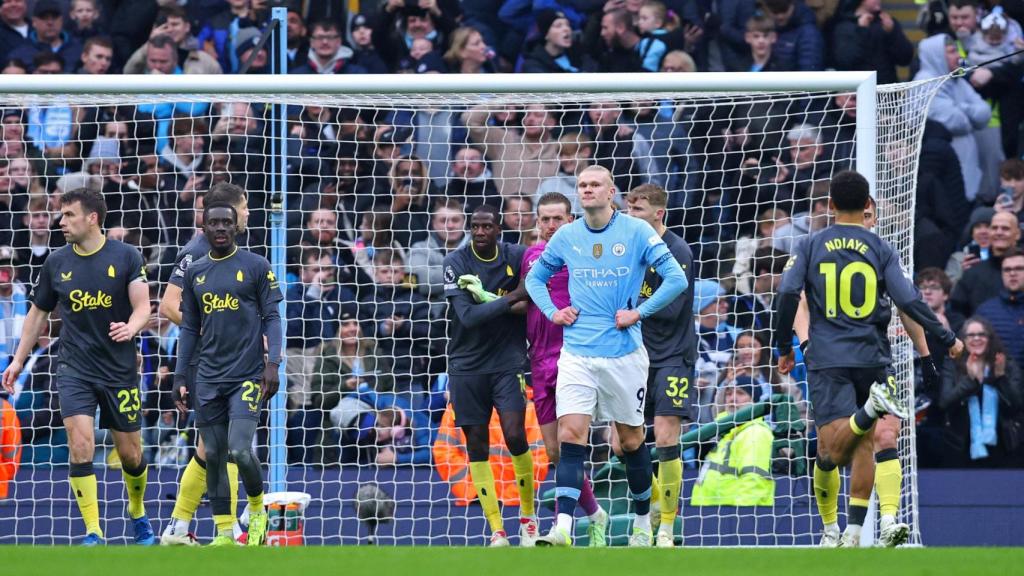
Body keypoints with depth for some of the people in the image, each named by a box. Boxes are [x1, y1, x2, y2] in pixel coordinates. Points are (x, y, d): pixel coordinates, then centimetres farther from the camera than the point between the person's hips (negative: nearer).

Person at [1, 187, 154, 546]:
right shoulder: (56, 263, 3)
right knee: (80, 444, -17)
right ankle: (93, 534, -14)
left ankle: (137, 514, 38)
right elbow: (38, 313, 15)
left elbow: (142, 307, -7)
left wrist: (130, 327, -30)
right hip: (75, 370, 1)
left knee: (130, 453, 8)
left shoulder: (126, 256, -5)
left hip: (120, 369, -1)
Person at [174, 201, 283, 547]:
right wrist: (180, 377, 11)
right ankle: (224, 534, 9)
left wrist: (272, 363, -11)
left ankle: (258, 510, 11)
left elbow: (272, 318, 1)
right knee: (213, 455, 2)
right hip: (208, 378, 4)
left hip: (247, 375, -4)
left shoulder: (256, 266, 1)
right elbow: (189, 329, 16)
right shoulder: (195, 273, 12)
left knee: (239, 450, -16)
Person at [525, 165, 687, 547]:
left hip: (623, 354, -2)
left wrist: (639, 313, -11)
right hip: (577, 354, 2)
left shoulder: (636, 232, -4)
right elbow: (535, 277, 22)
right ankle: (562, 529, -21)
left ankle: (643, 523, 27)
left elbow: (676, 278, -6)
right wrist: (551, 312, 6)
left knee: (631, 440, 9)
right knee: (570, 436, -13)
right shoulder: (566, 237, 6)